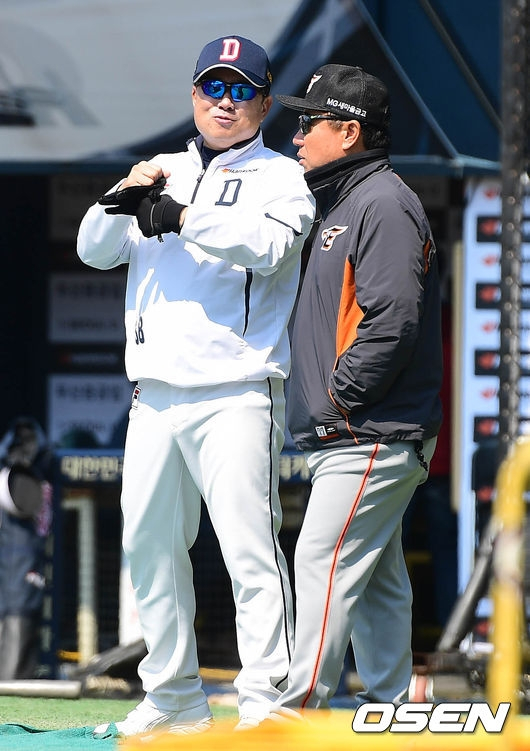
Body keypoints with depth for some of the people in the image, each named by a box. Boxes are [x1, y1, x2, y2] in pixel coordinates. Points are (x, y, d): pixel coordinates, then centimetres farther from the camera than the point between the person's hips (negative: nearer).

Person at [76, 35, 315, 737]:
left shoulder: (280, 177, 4)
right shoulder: (164, 173, 20)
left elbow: (268, 243, -17)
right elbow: (96, 249, 10)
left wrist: (181, 217, -18)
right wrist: (123, 199, -9)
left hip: (237, 395, -6)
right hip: (155, 394, 6)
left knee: (250, 546, -13)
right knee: (149, 544, 8)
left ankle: (265, 701, -14)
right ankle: (173, 696, 18)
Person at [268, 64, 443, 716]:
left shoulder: (384, 204, -12)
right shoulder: (341, 205, 21)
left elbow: (394, 320, -22)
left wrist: (340, 398, -18)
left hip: (371, 438, -10)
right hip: (345, 440, 10)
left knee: (323, 562, -16)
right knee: (377, 578, 11)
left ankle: (297, 711, -20)